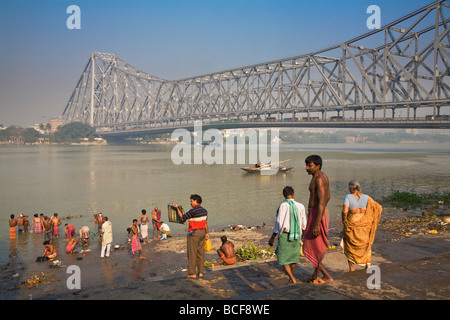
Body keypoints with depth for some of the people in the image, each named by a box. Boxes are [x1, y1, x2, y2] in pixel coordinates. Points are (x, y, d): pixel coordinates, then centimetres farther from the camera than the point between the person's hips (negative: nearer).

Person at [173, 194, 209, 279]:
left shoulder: (193, 211, -16)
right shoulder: (204, 210, 8)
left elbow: (182, 218, -7)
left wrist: (177, 208, 0)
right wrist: (207, 233, 22)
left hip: (193, 233, -7)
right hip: (202, 232, 7)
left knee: (192, 254, -1)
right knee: (201, 253, 10)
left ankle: (192, 273, 2)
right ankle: (201, 272, 13)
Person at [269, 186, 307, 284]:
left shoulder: (283, 205, -14)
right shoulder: (300, 206, 0)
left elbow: (279, 224, -16)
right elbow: (304, 225, 7)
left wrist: (272, 238, -9)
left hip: (284, 236, -4)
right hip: (296, 236, 4)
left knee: (283, 260, 7)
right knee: (293, 257, 22)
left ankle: (292, 279, -11)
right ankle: (291, 279, 36)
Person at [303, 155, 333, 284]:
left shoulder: (319, 179, -23)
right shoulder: (323, 176, 9)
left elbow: (322, 202, -28)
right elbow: (327, 197, 20)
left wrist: (317, 224, -30)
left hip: (317, 215, -10)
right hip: (320, 213, 10)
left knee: (310, 249, 1)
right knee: (317, 246, 20)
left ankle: (327, 276, 8)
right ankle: (316, 274, 31)